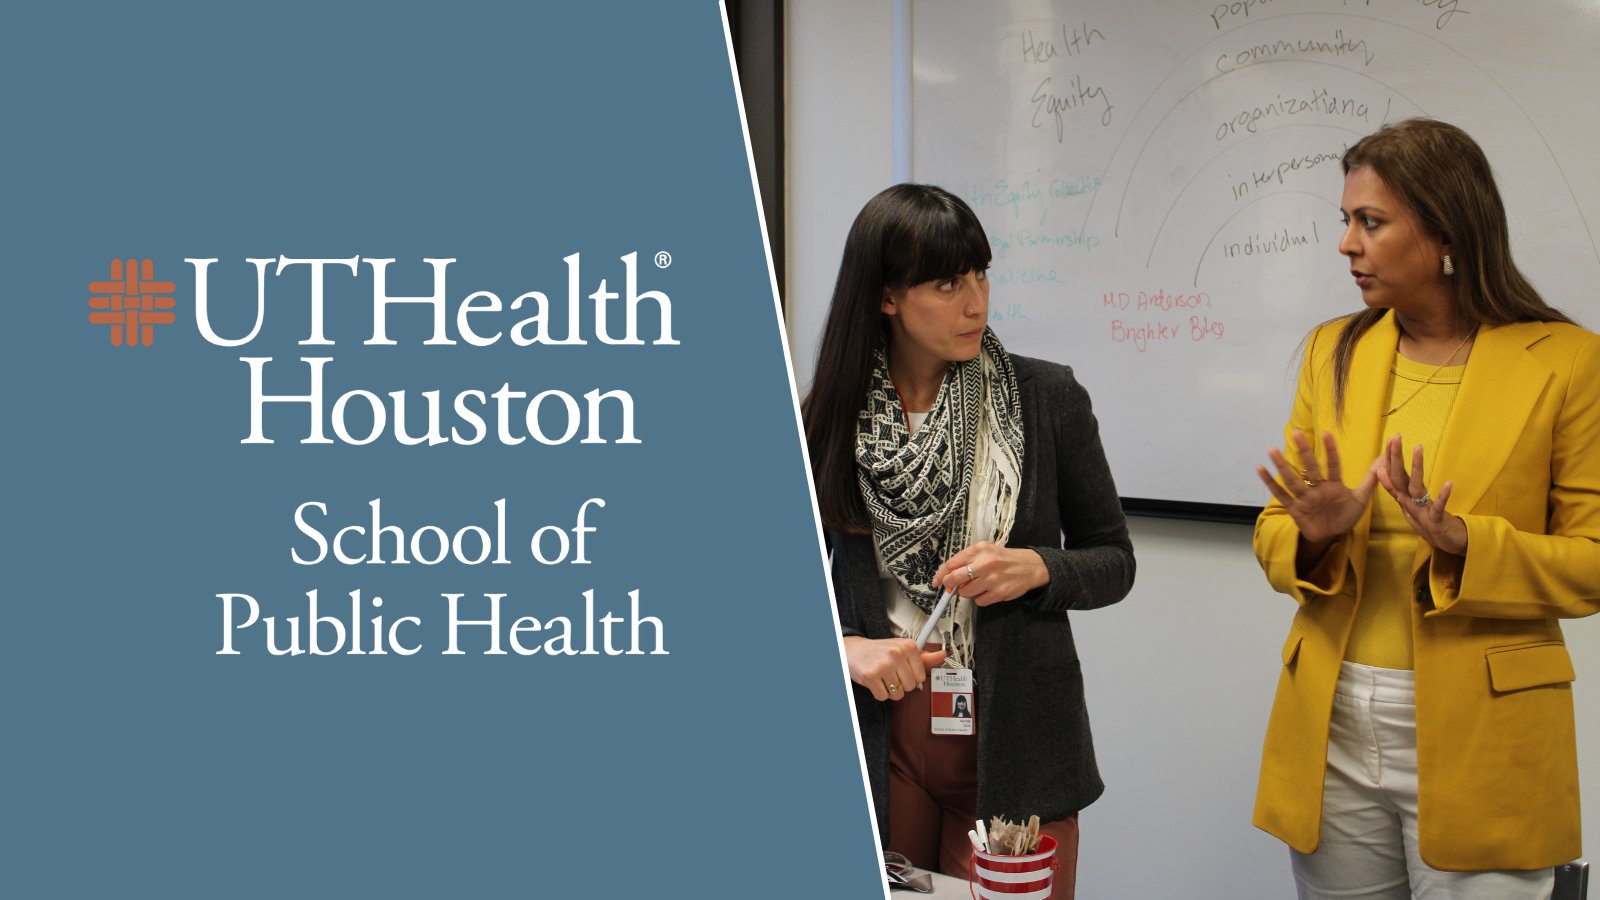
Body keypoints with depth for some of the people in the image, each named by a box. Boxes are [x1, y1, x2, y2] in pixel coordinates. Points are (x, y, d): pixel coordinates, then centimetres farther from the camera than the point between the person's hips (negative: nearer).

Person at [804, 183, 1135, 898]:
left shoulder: (1048, 398, -4)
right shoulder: (832, 419, -1)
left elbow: (1113, 560, 3)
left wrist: (1035, 568, -16)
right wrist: (846, 647, -14)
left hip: (1015, 747, -1)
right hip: (880, 733, 1)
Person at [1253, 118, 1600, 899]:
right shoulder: (1334, 351, 7)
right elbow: (1275, 534, 8)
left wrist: (1462, 541, -21)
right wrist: (1318, 534, -15)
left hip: (1479, 739, -3)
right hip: (1332, 726, 4)